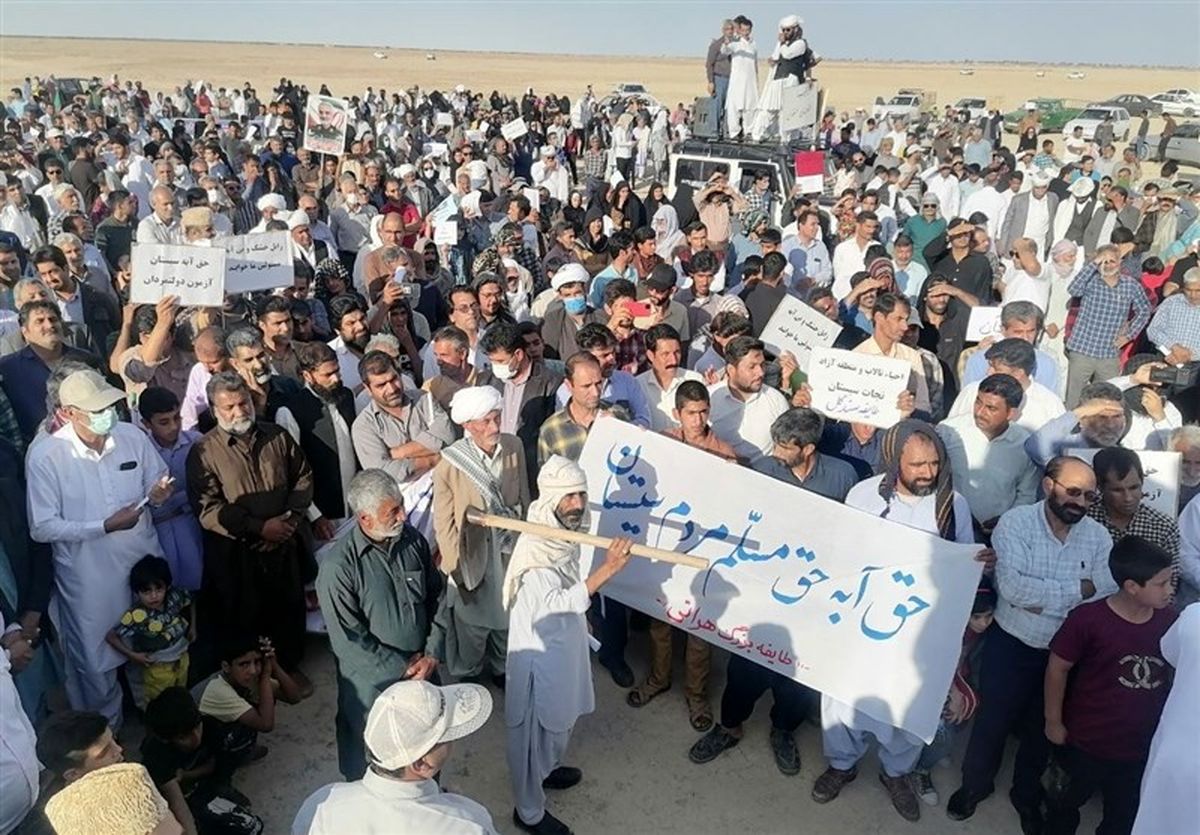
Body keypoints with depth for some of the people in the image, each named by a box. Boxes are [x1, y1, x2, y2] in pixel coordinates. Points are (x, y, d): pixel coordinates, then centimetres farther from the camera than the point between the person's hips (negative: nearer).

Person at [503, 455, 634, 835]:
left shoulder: (566, 531, -3)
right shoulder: (534, 548, -31)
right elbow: (558, 603, -40)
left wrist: (580, 617, 21)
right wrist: (608, 568, -46)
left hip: (565, 641, 9)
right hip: (540, 650, -9)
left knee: (560, 717, 29)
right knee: (533, 729, 11)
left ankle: (547, 769, 55)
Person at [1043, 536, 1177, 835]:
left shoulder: (1170, 620, -11)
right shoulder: (1087, 619, -24)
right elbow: (1057, 668, -12)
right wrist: (1054, 722, -6)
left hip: (1144, 748, 3)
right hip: (1087, 743, -3)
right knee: (1067, 802, 23)